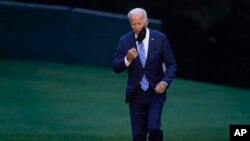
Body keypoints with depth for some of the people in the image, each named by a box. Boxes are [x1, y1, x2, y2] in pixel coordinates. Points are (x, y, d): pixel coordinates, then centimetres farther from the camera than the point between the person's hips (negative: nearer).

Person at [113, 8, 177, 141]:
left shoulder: (160, 38, -2)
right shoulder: (125, 40, 1)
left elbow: (171, 65, 0)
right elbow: (116, 68, 0)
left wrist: (165, 82, -16)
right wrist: (127, 59, -20)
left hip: (155, 92, -2)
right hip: (135, 94, 2)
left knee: (153, 128, -18)